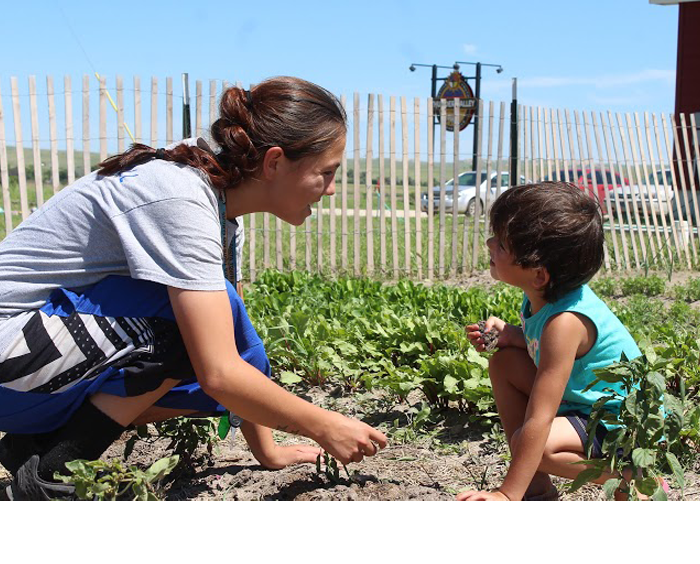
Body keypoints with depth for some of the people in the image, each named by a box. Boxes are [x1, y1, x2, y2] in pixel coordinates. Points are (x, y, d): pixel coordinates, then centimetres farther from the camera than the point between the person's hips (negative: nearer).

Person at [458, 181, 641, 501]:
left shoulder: (566, 321, -32)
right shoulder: (542, 297, -7)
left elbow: (538, 420, -31)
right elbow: (542, 349, 14)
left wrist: (507, 495, -27)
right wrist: (508, 334, -7)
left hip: (625, 429, -9)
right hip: (581, 404, 9)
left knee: (533, 442, -32)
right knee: (504, 361, 2)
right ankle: (538, 490, 5)